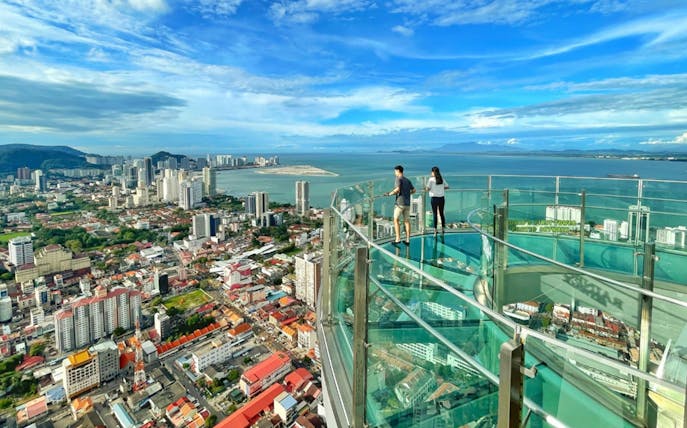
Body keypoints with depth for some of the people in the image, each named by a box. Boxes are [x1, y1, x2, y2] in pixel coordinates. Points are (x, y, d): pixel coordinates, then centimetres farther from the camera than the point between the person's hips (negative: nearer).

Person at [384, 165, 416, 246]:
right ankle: (407, 240, 10)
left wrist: (390, 193, -8)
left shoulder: (399, 179, -7)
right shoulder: (407, 180, 15)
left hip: (400, 203, -7)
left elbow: (397, 189, -22)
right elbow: (413, 190, 17)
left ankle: (398, 239, -5)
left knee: (396, 220, 1)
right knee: (407, 221, 8)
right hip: (407, 203, 7)